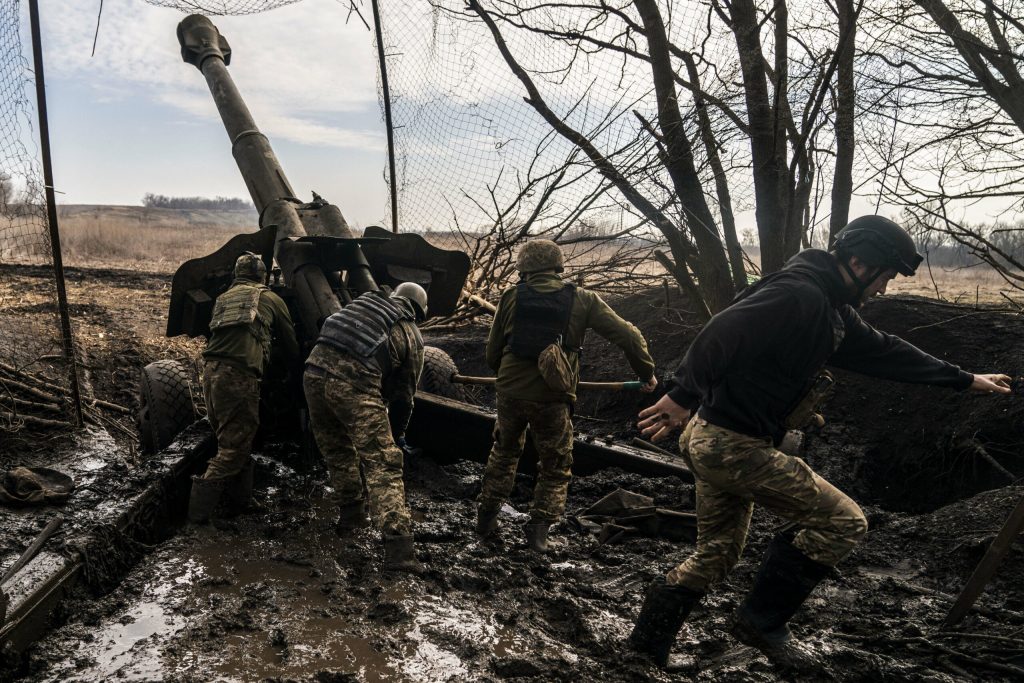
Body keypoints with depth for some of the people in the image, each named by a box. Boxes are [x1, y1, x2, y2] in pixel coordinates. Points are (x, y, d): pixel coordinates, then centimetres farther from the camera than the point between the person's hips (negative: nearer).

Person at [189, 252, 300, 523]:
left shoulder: (223, 298, 27)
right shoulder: (271, 299, 13)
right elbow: (290, 347, 19)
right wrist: (293, 360, 39)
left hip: (210, 369, 6)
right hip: (239, 375, -6)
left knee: (231, 441, 18)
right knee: (234, 447, -2)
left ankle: (240, 500, 23)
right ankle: (199, 509, -7)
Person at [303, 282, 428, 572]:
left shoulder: (363, 302, 27)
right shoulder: (410, 334, 17)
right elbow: (403, 395, 19)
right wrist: (397, 434, 32)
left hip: (315, 371, 5)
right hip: (355, 386, -5)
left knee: (337, 452, 24)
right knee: (383, 464, -3)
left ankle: (350, 513, 35)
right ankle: (397, 546, -12)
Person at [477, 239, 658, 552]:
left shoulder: (511, 297, 3)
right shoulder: (582, 300, 0)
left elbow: (492, 352, 8)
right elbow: (627, 336, -1)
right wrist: (646, 372, 13)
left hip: (510, 393, 2)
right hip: (553, 398, -2)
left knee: (504, 452, 28)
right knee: (555, 468, 19)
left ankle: (486, 515, 34)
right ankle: (539, 528, 12)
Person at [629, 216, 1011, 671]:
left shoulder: (834, 311, 14)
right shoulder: (798, 294, -17)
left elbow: (884, 351, 26)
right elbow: (722, 335, -27)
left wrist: (964, 380, 34)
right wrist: (683, 396, -30)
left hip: (713, 444, 10)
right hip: (734, 445, -10)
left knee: (715, 556, 19)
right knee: (843, 522, 0)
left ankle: (645, 647, 28)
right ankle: (762, 622, 9)